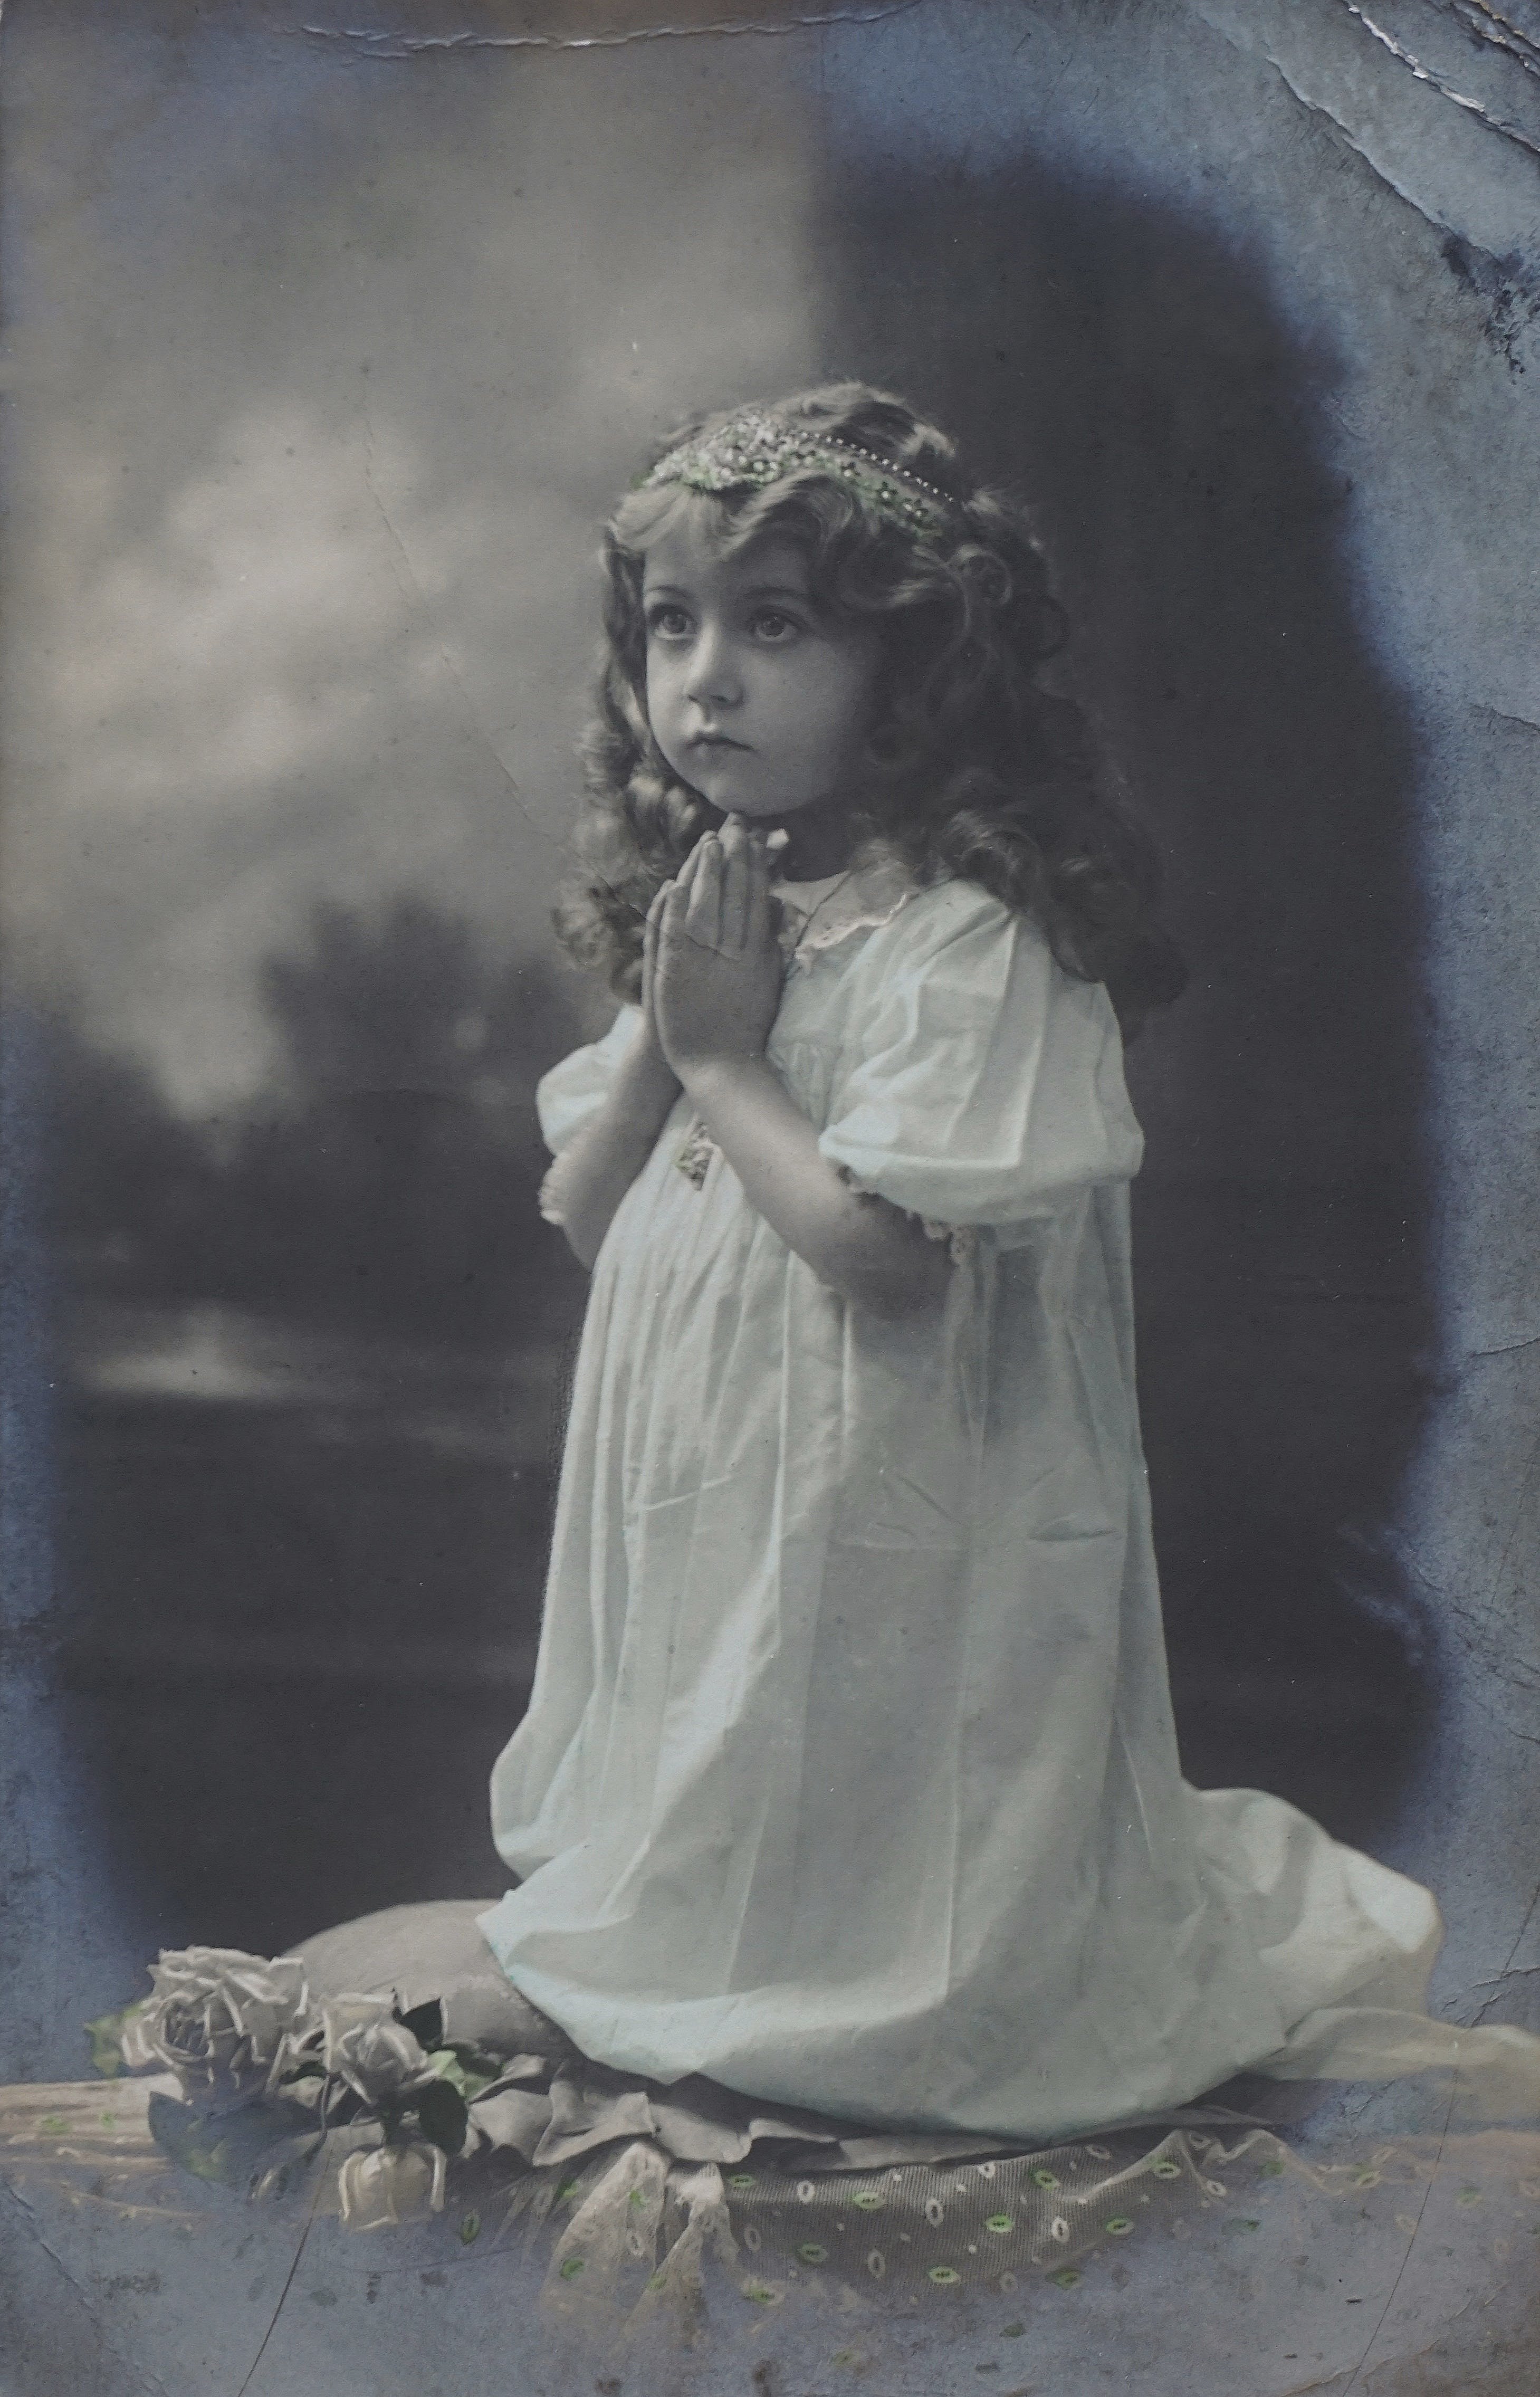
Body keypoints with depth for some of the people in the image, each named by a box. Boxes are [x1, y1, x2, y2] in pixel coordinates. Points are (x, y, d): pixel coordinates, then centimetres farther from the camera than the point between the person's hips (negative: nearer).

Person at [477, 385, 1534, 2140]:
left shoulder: (969, 939, -20)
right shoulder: (699, 911, 6)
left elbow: (883, 1254, -26)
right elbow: (581, 1217, 6)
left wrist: (722, 1061, -16)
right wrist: (664, 1036, -10)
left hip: (889, 1527, -7)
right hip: (707, 1507, 8)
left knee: (858, 1911, 6)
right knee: (703, 1847, 19)